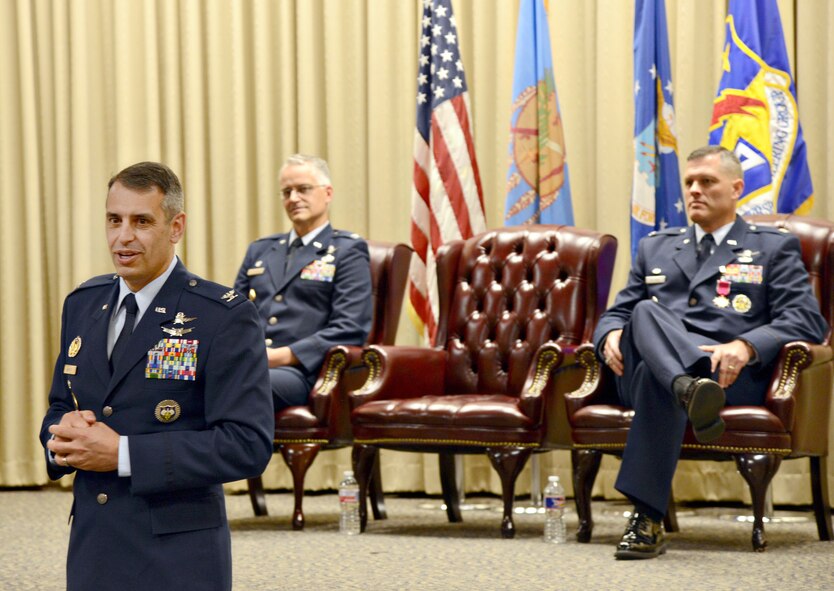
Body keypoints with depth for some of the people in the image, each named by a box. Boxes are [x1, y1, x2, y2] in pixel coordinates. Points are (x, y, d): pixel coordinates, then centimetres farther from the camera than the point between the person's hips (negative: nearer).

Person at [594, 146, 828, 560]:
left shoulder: (774, 248, 20)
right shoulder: (655, 247, 33)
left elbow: (807, 320, 4)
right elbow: (617, 312, 28)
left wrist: (746, 346, -17)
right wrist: (611, 335, -1)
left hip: (733, 375, -3)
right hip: (643, 369, 3)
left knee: (657, 373, -39)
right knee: (647, 313, -34)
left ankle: (647, 519, -49)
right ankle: (691, 391, -66)